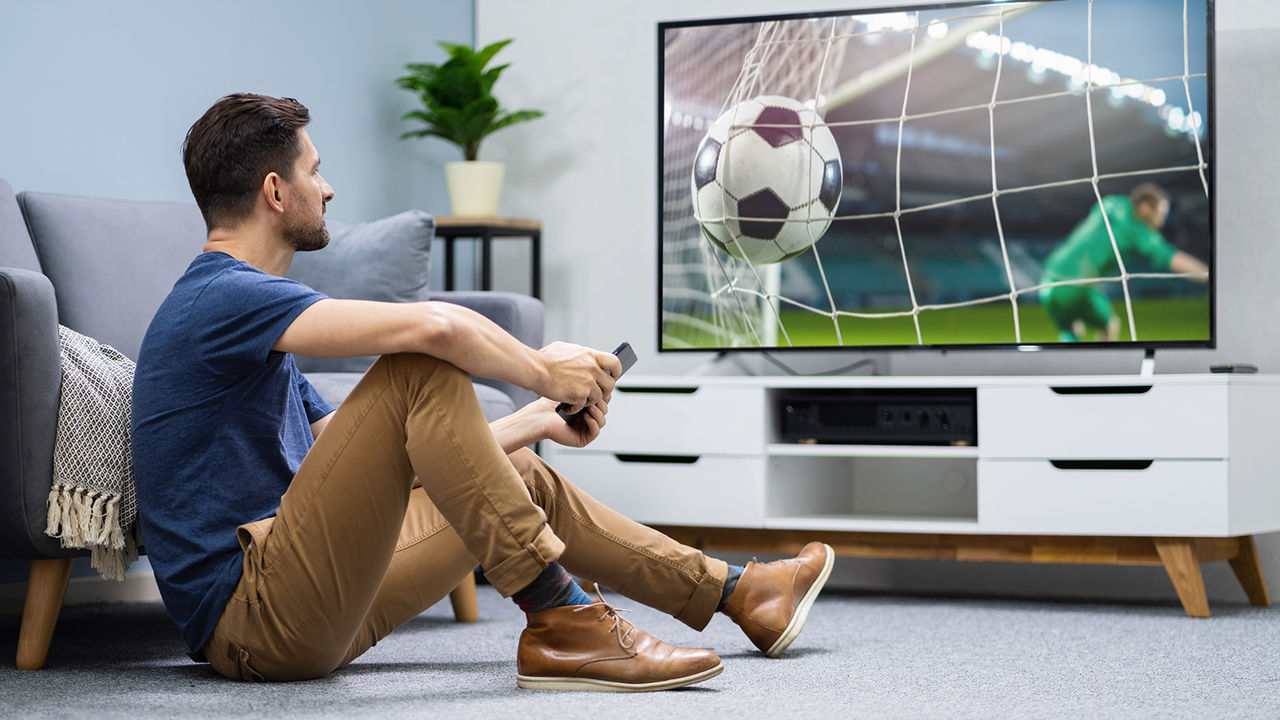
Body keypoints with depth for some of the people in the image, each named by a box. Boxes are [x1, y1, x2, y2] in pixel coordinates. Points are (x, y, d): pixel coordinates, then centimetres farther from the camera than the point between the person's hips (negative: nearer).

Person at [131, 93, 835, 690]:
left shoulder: (243, 309, 21)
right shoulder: (222, 297, -13)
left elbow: (388, 460, 23)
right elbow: (432, 326, -26)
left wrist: (536, 420, 23)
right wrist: (543, 371, -8)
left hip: (306, 611, 11)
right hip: (255, 622, -11)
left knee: (523, 477, 21)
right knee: (423, 366, -22)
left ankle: (738, 591, 32)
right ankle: (559, 625, -20)